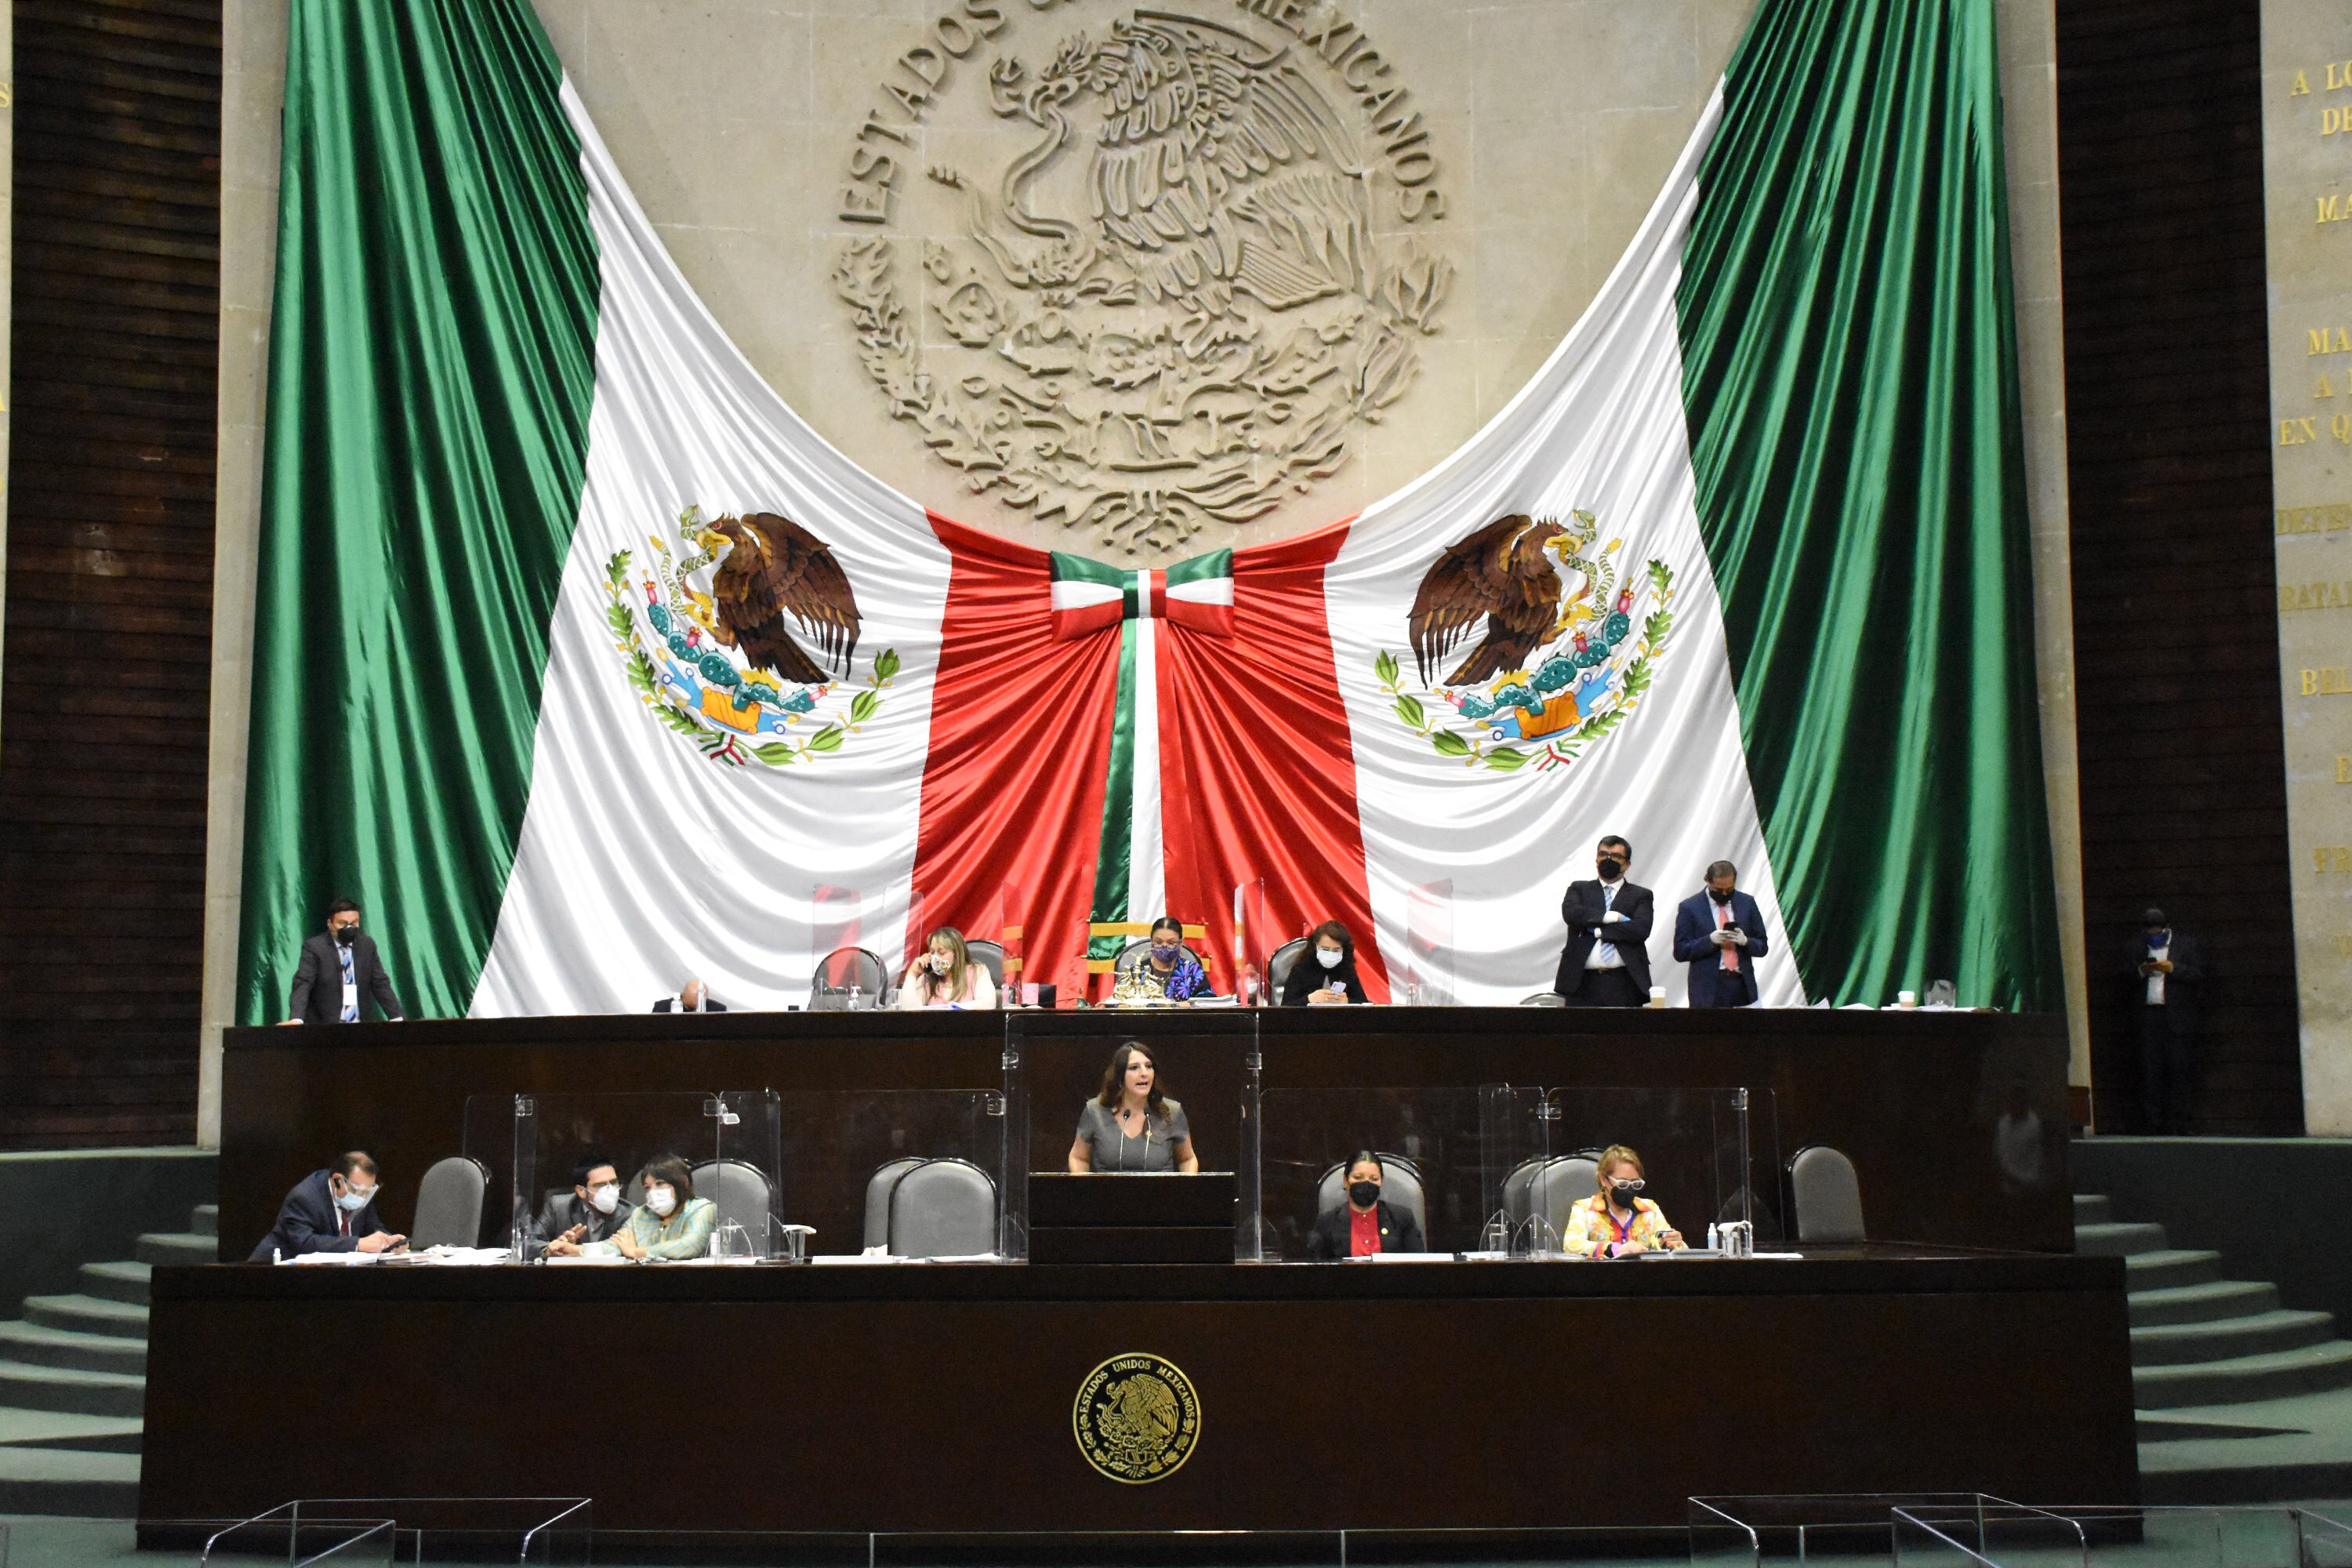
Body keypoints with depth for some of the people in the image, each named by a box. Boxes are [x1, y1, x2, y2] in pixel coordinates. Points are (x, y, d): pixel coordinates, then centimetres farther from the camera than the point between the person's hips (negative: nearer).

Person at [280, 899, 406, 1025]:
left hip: (360, 1027, 3)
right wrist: (296, 1019, -29)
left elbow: (380, 984, 10)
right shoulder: (314, 947, -3)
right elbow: (302, 985, -13)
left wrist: (398, 1017, -2)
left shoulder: (367, 945, 9)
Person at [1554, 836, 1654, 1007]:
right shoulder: (1579, 889, 16)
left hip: (1624, 985, 0)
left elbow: (1641, 929, -5)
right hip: (1583, 982, 0)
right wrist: (1613, 917, -8)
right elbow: (1570, 912, -6)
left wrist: (1598, 930, -5)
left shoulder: (1640, 895, 13)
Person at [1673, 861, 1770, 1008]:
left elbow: (1762, 947, 11)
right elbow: (1680, 951, -3)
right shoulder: (1689, 907, 0)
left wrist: (1745, 941, -10)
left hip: (1742, 986, 3)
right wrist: (1710, 940, -17)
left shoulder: (1747, 903, 9)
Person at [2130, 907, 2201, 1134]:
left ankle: (2178, 1121, 3)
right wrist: (2141, 971, -8)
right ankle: (2153, 1121, 2)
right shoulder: (2136, 946, 14)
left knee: (2178, 1070, -2)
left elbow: (2198, 974, 1)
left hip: (2178, 1018, -2)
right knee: (2149, 1070, -1)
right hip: (2147, 1017, 2)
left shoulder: (2186, 943, 8)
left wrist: (2173, 968, -11)